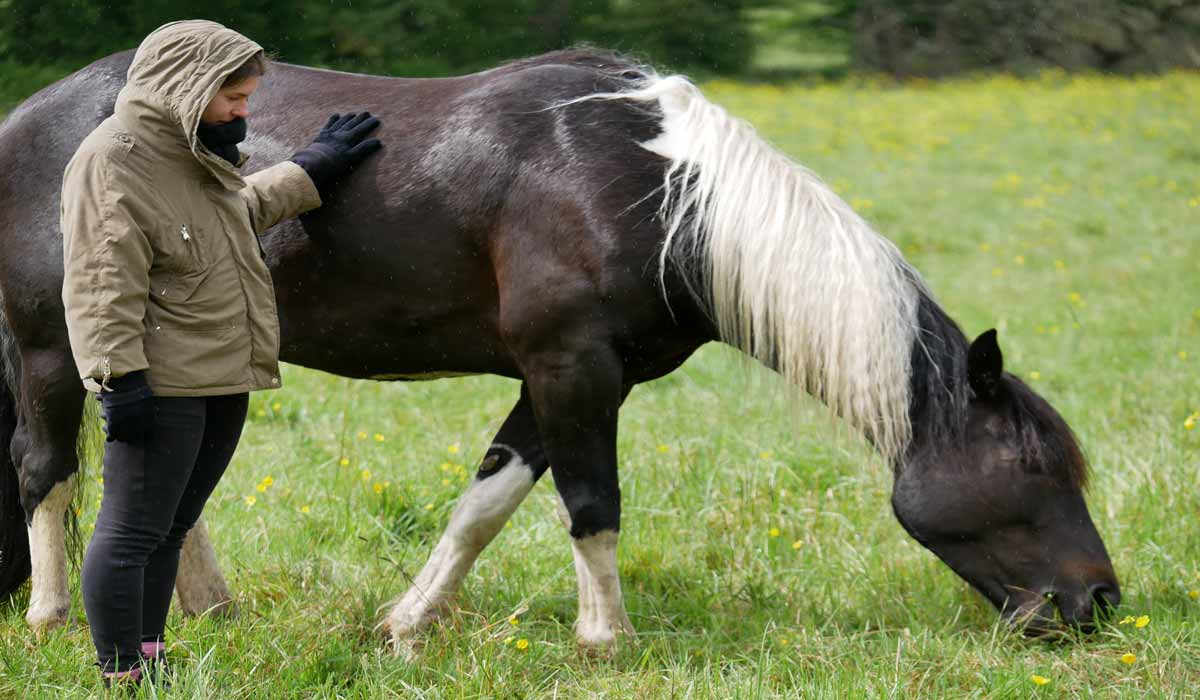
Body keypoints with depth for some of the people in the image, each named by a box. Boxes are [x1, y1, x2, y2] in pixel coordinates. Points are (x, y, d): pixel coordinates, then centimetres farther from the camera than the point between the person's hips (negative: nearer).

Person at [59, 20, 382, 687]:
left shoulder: (193, 152, 15)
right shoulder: (111, 162, -16)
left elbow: (241, 210, 38)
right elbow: (101, 288, -20)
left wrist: (311, 173, 37)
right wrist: (119, 378, -24)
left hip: (223, 382, 10)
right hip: (161, 388, -10)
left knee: (169, 531, 15)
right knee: (131, 532, -5)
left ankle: (149, 661, 23)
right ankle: (122, 679, -2)